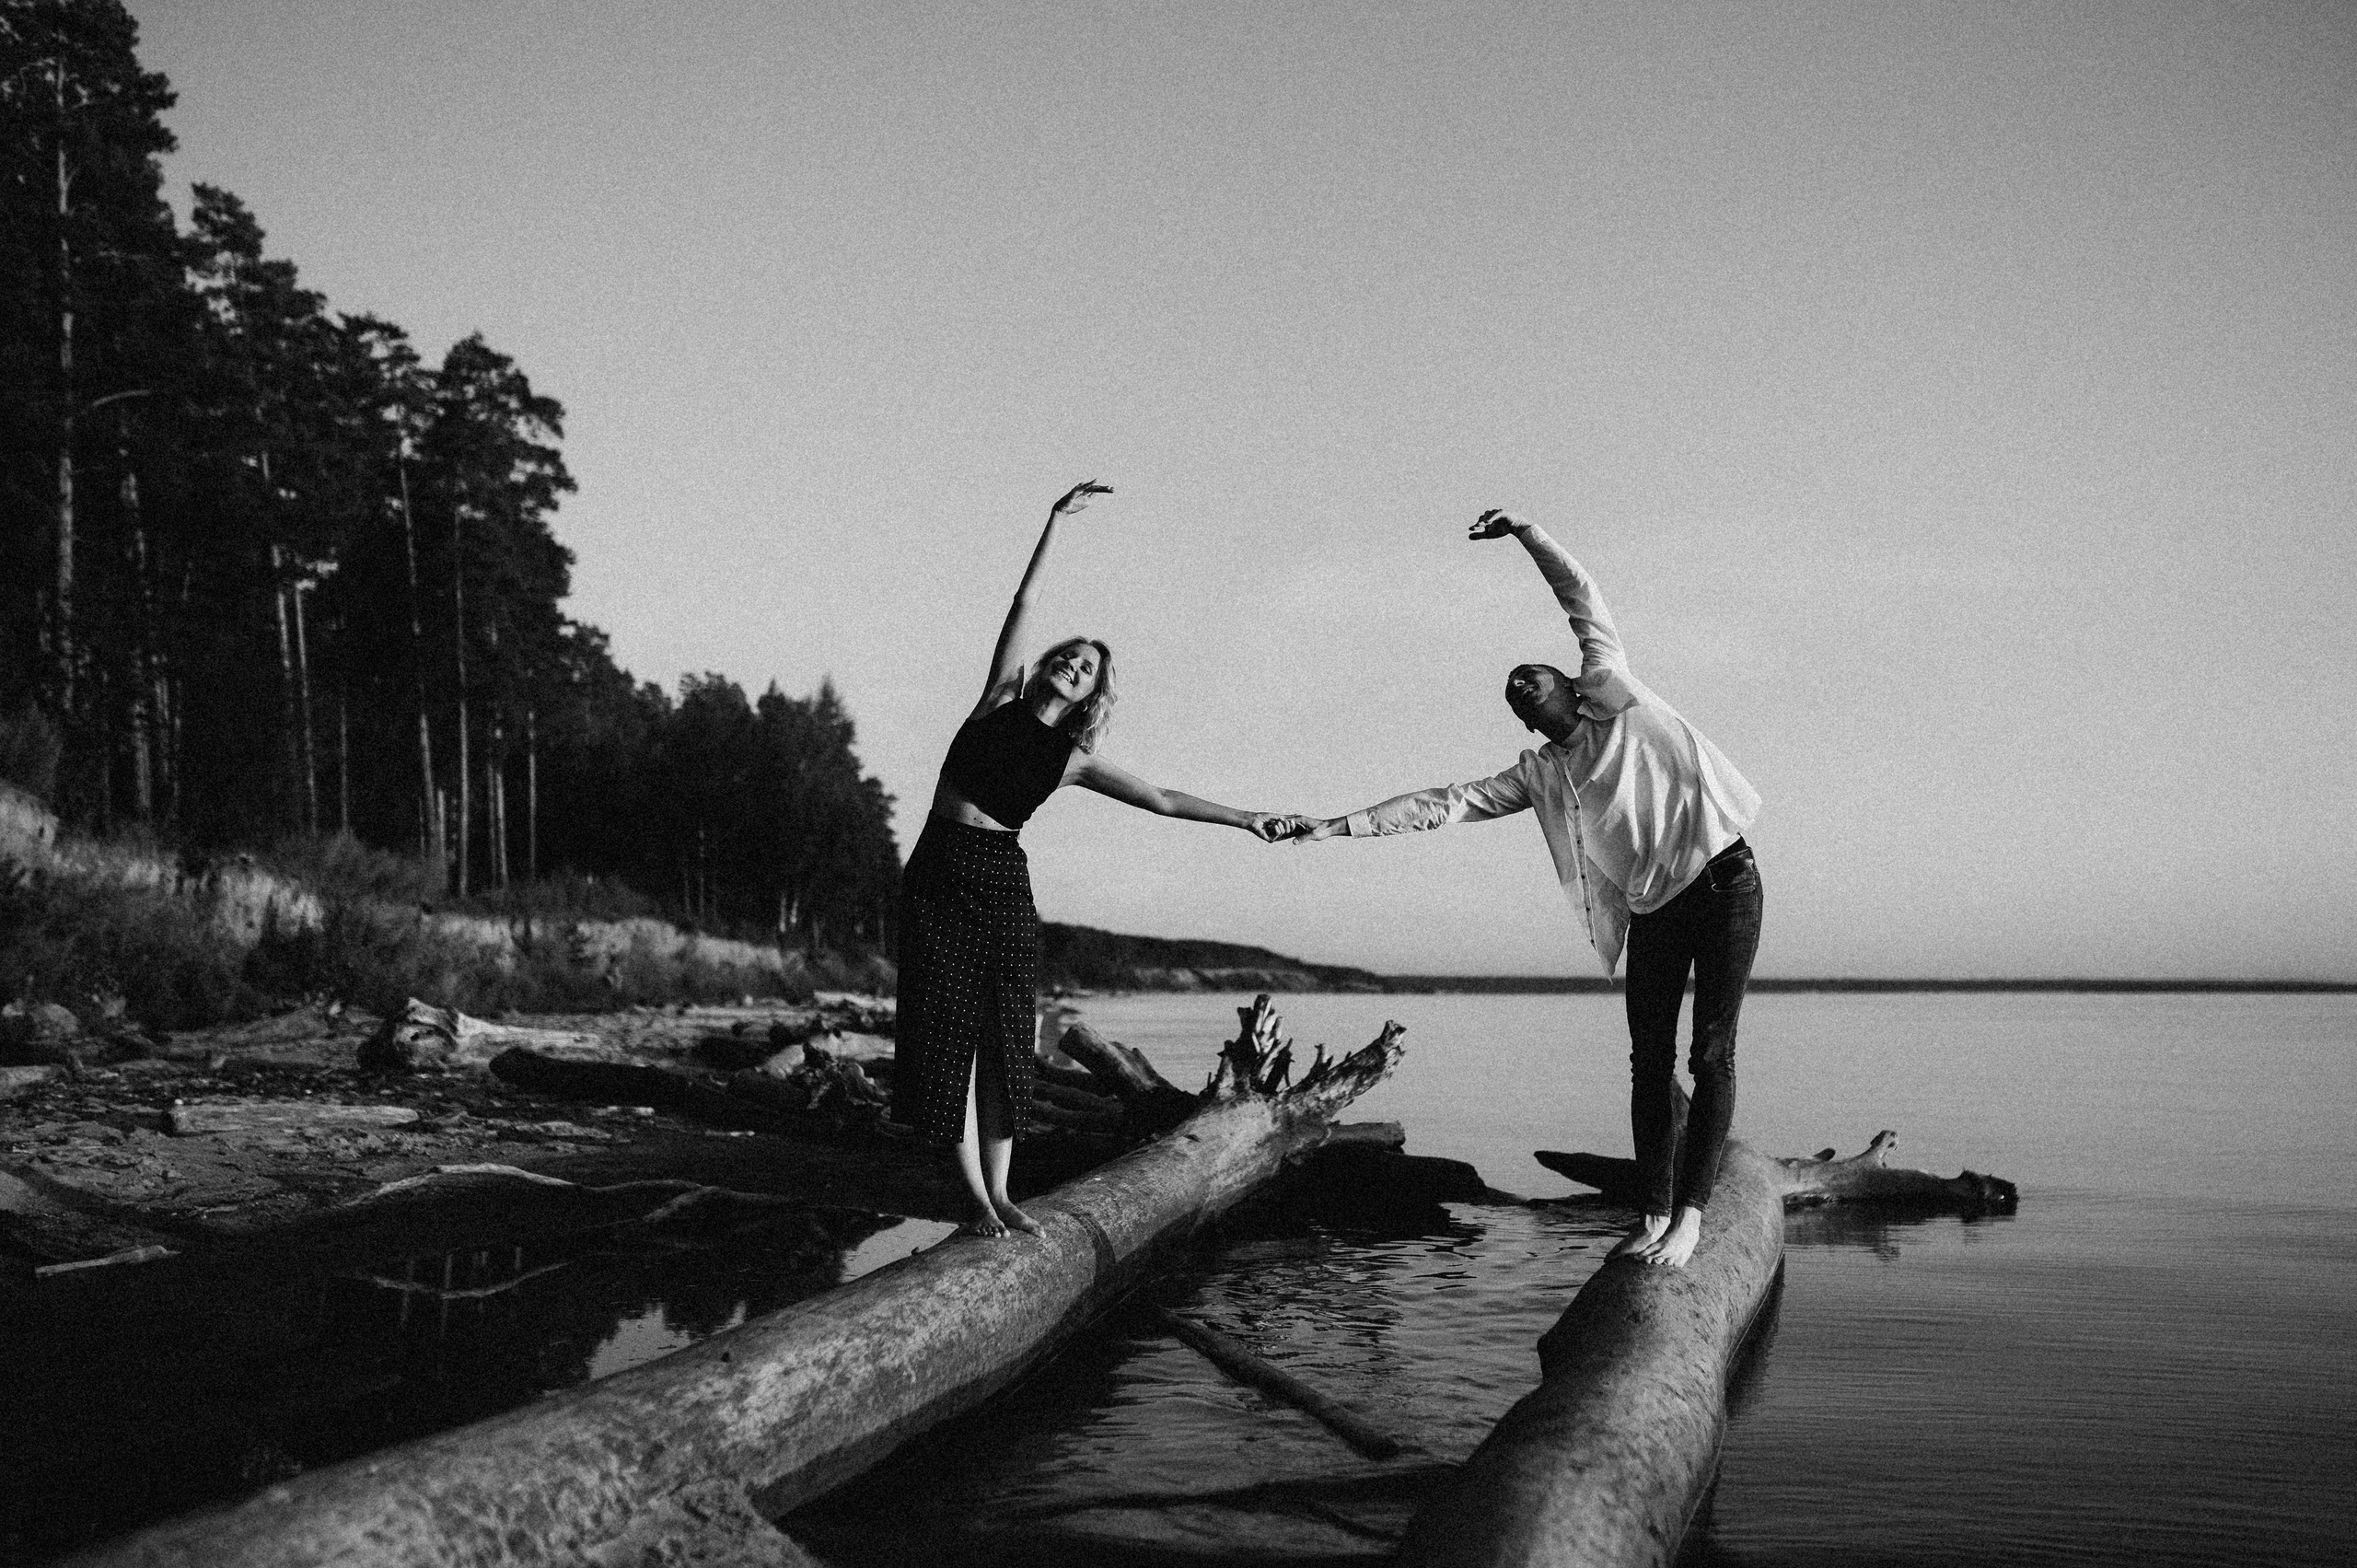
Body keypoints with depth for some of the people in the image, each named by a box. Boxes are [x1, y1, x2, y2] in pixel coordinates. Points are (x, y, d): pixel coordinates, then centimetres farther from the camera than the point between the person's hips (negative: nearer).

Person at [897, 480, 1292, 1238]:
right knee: (949, 1035, -4)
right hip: (938, 875, -1)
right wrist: (1056, 523, -3)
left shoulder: (1074, 758, 9)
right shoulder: (1001, 700, 7)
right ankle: (977, 1196, 0)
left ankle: (999, 1192, 6)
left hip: (1003, 882, 1)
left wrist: (1245, 818, 7)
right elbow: (1024, 604, 2)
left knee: (1004, 1040, -1)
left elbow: (1162, 799, 10)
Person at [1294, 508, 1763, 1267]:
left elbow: (1584, 601, 0)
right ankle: (1654, 1215, 8)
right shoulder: (1538, 777, 9)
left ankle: (1689, 1217, -6)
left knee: (1711, 1055, -6)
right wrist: (1340, 826, -2)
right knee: (1650, 1062, 3)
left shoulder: (1616, 696, 4)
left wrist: (1524, 530, -8)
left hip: (1724, 880, -4)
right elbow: (1443, 803, 4)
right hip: (1653, 909, 4)